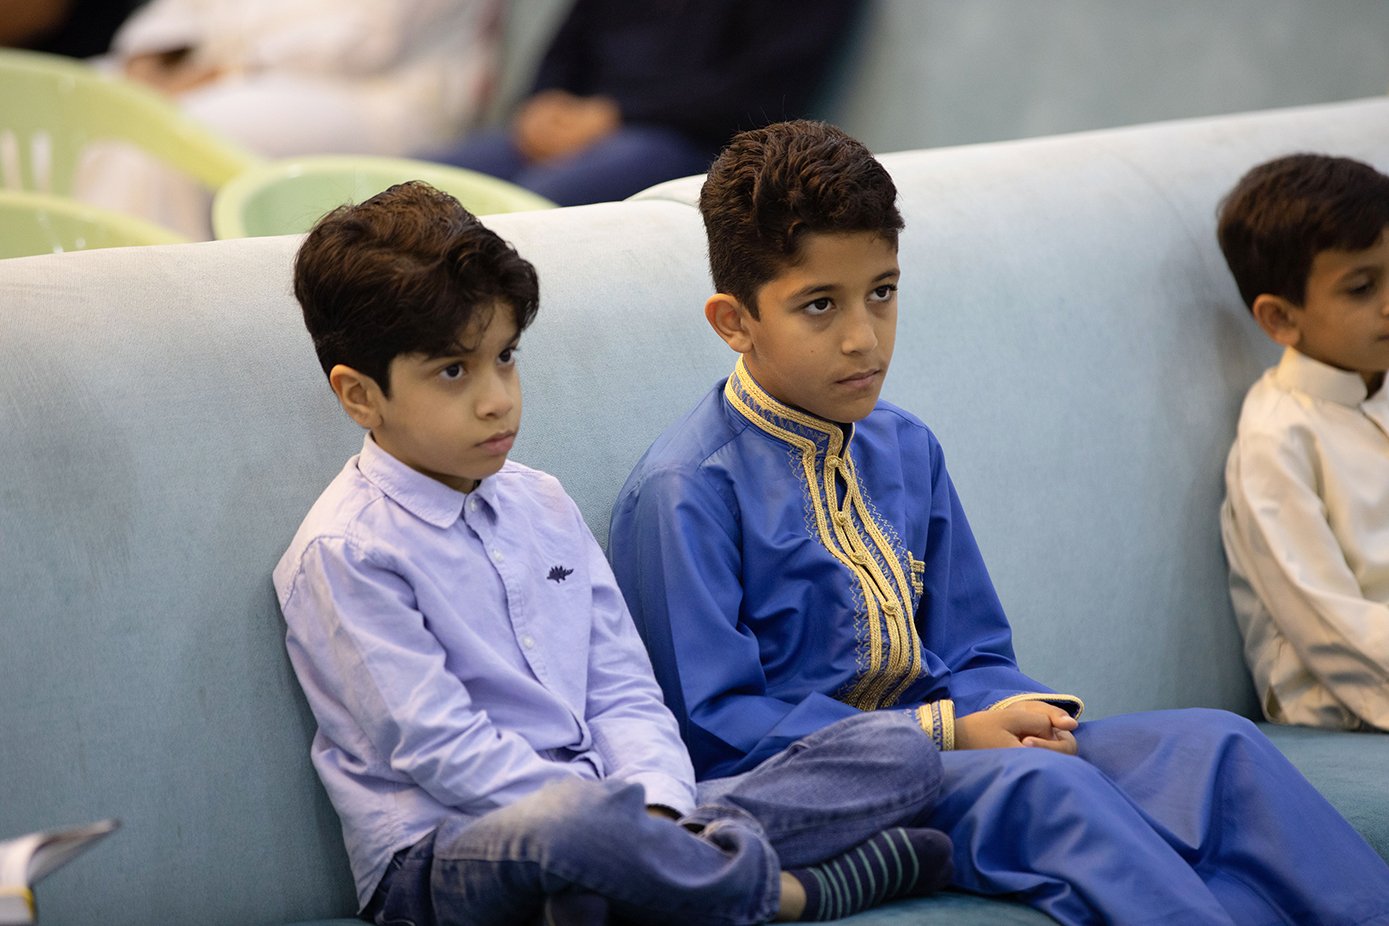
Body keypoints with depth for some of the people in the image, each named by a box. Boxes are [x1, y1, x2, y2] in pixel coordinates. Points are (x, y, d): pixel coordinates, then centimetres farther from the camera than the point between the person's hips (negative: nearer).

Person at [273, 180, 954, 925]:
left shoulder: (541, 505, 17)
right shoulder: (341, 554, -6)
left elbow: (623, 694, 13)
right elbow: (443, 751, -14)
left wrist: (660, 811, -9)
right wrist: (628, 823, -20)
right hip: (441, 856, -7)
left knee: (900, 750, -2)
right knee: (567, 824, -45)